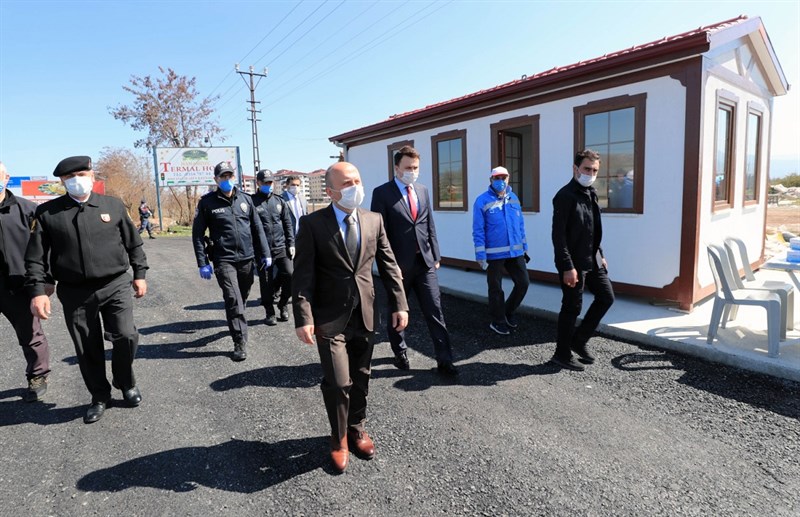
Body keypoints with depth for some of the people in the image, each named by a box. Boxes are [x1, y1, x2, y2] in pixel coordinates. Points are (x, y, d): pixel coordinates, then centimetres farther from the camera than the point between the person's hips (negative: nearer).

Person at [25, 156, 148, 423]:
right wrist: (38, 290, -6)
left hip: (116, 285, 0)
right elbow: (35, 256, 2)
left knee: (126, 336, -10)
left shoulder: (113, 205, 3)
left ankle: (126, 384, 18)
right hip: (75, 293, 1)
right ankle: (100, 397, 28)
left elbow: (133, 243, 11)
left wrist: (139, 273, 9)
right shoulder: (47, 213, 2)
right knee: (87, 350, 8)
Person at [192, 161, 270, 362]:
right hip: (224, 260, -4)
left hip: (247, 258, 4)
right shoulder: (207, 202, -2)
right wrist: (202, 263, -6)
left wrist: (265, 253, 7)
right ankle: (240, 343, -3)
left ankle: (236, 326, 40)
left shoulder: (245, 198, 6)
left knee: (243, 298, 16)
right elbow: (198, 234, -1)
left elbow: (257, 228, 10)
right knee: (233, 300, -10)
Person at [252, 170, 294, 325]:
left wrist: (291, 244, 5)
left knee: (289, 274, -10)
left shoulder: (280, 201, 11)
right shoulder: (252, 202, -1)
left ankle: (283, 303, 15)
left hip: (281, 247, 3)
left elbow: (287, 224, 12)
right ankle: (270, 312, 20)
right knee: (266, 282, 5)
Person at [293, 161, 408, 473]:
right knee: (338, 382, -3)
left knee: (360, 378, 16)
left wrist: (399, 304, 0)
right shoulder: (312, 224, -8)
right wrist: (303, 318, -18)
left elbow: (388, 265, 5)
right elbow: (302, 274, -11)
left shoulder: (374, 220, 3)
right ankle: (339, 438, 24)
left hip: (364, 315, 4)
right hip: (330, 318, -3)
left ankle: (357, 429, 39)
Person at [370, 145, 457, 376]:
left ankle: (444, 360, 9)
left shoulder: (423, 191, 10)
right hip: (399, 263, -4)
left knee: (435, 311, 2)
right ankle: (400, 352, 34)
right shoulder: (382, 193, -6)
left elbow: (430, 226, 13)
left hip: (425, 262, 4)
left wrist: (435, 256, 9)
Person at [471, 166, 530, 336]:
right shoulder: (482, 201, -9)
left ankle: (508, 312, 32)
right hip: (494, 254, -5)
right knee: (496, 288, 8)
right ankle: (498, 321, 25)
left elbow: (520, 225, 15)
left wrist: (524, 247, 13)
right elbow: (478, 231, -11)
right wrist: (481, 256, -14)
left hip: (515, 252, 5)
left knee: (523, 283, 8)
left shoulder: (514, 198, 9)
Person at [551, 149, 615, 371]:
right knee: (572, 308, 0)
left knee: (606, 297, 15)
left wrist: (600, 255, 17)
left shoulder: (590, 193, 12)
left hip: (592, 260, 9)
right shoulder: (565, 196, -16)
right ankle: (562, 354, 17)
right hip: (574, 263, -9)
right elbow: (558, 235, -21)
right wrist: (567, 267, -23)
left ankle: (579, 340, 26)